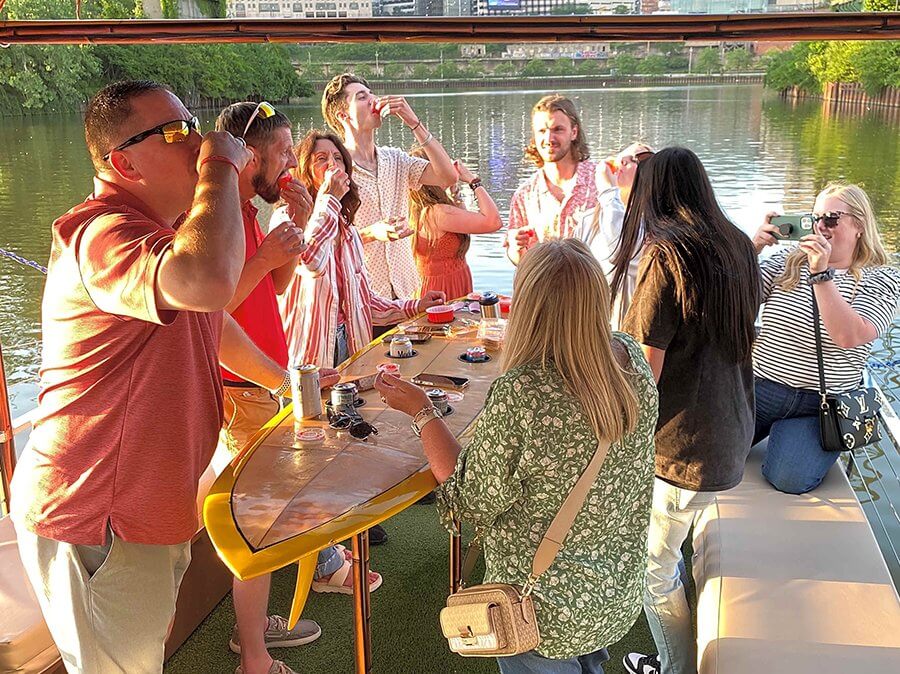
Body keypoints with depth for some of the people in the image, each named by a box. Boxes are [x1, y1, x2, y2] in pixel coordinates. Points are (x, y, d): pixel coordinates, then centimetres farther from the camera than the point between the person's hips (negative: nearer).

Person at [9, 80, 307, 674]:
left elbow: (210, 318, 28)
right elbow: (207, 283, -46)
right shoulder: (102, 235, -25)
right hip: (97, 529, -10)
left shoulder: (164, 229, 13)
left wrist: (284, 381, 29)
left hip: (151, 510, 10)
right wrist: (221, 168, -31)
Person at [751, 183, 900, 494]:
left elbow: (848, 336, -22)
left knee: (789, 479, -22)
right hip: (759, 387, 3)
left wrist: (821, 273, -27)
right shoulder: (789, 260, 6)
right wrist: (752, 249, -14)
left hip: (821, 403, -3)